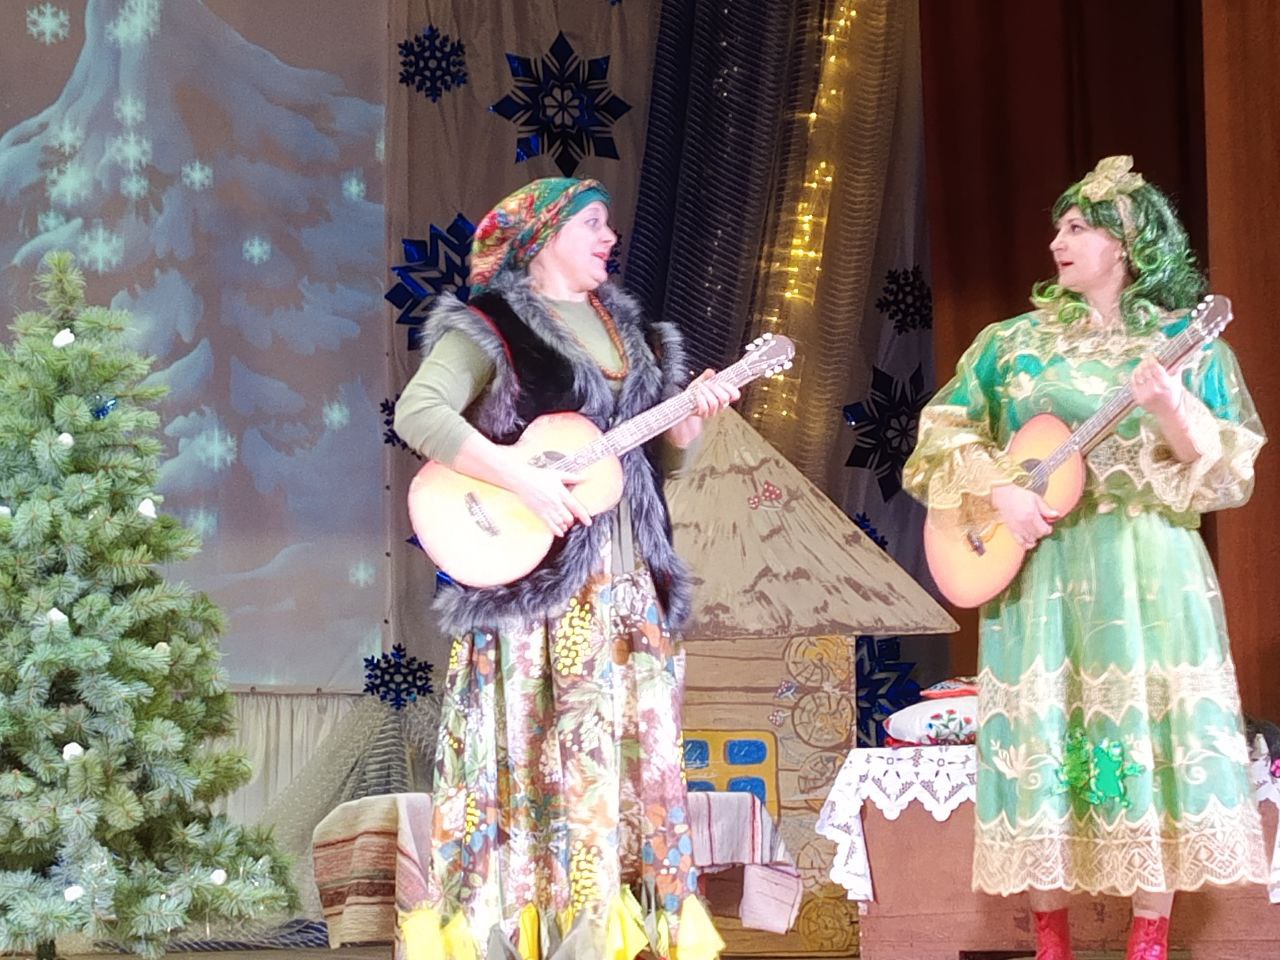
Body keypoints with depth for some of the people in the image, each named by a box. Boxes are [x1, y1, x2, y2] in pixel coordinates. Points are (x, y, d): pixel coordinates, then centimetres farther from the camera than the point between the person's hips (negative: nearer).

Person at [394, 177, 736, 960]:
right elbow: (417, 414, -21)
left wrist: (693, 418, 0)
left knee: (644, 751, 7)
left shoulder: (630, 331, 17)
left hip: (629, 580, 7)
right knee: (553, 758, -8)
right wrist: (522, 480, -25)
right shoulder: (491, 328, -5)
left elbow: (657, 459, 21)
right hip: (535, 580, -7)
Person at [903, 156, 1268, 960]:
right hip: (1038, 570, 2)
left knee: (1153, 734, -5)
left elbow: (1233, 474, -1)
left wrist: (1179, 417, -19)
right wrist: (994, 492, -10)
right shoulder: (1014, 342, 9)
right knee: (1040, 742, -2)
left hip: (1148, 570, -1)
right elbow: (939, 435, 6)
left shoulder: (1190, 346, 4)